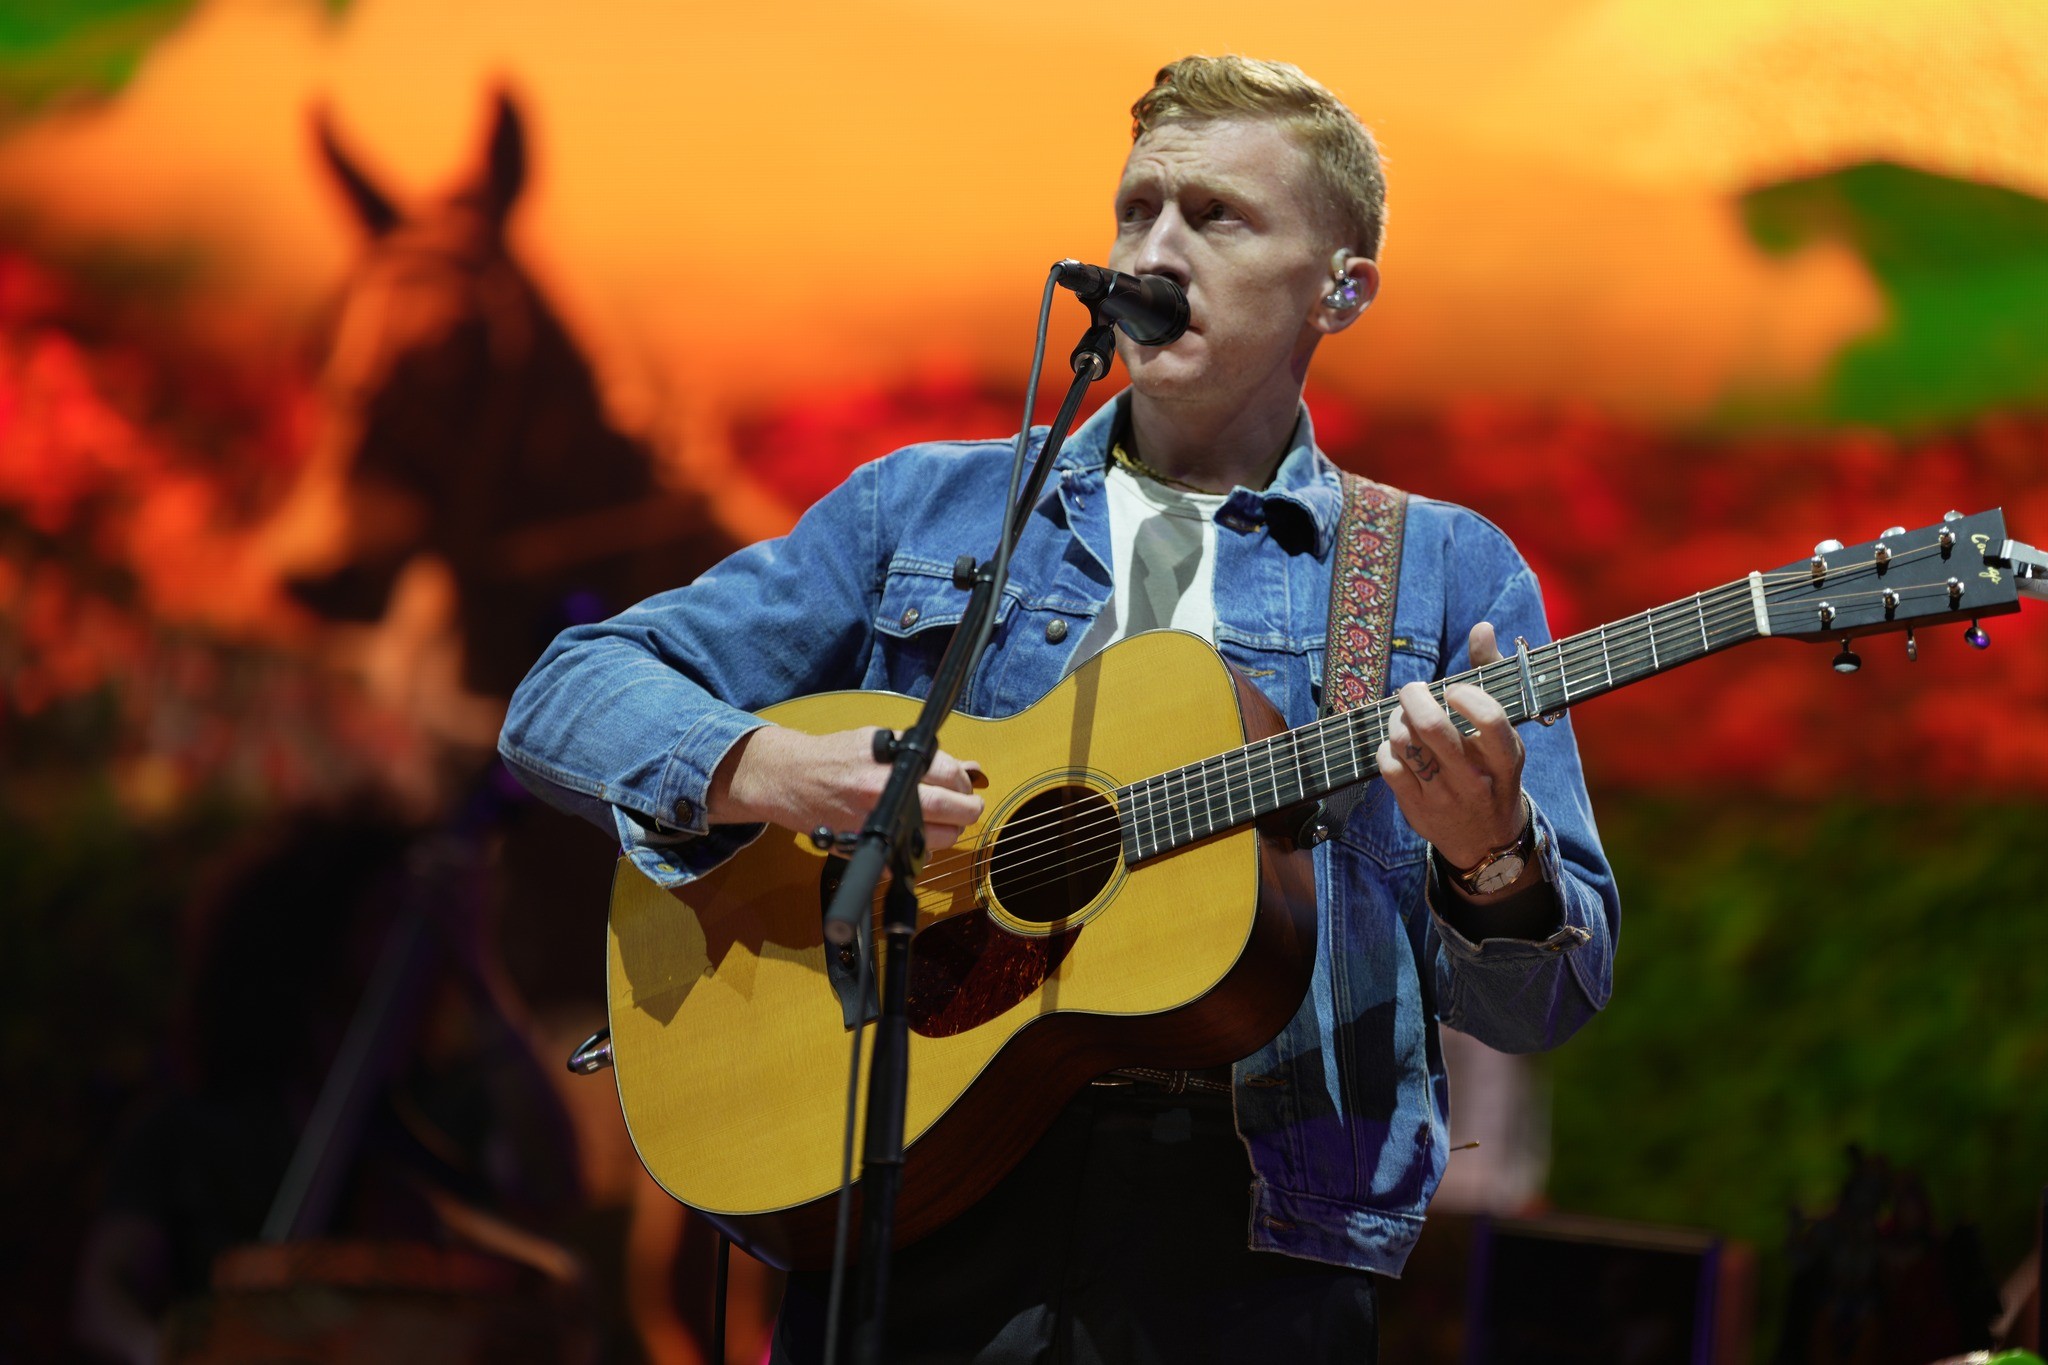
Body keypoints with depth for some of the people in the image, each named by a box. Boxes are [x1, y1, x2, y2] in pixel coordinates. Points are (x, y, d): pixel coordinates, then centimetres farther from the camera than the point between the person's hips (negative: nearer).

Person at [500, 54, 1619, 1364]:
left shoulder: (1449, 572, 11)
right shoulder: (921, 507, 14)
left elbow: (1547, 1001, 6)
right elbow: (566, 698, 10)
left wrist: (1492, 858, -16)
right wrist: (773, 773, -10)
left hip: (1249, 1248, 0)